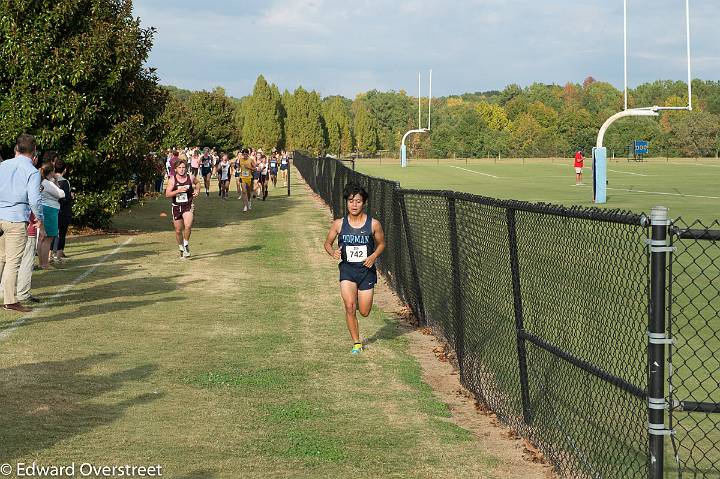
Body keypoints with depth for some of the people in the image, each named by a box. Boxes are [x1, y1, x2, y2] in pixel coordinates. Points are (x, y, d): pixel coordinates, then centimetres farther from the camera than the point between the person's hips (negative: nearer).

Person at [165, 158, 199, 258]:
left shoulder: (191, 178, -1)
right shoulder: (172, 180, -6)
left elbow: (197, 183, 23)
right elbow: (167, 194, -13)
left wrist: (197, 190, 4)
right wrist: (178, 190, -24)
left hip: (188, 206, -1)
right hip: (176, 207, 1)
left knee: (188, 226, -23)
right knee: (178, 230, 9)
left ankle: (186, 244, 0)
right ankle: (181, 248, 31)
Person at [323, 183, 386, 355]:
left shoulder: (373, 224, -5)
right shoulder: (339, 224, -3)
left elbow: (381, 244, 9)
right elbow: (327, 243, 9)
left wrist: (373, 256, -10)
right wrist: (333, 252, -13)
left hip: (366, 270, 0)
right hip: (347, 269, 0)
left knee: (364, 312, 5)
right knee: (349, 307, -16)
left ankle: (361, 298, 43)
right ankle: (356, 343, 0)